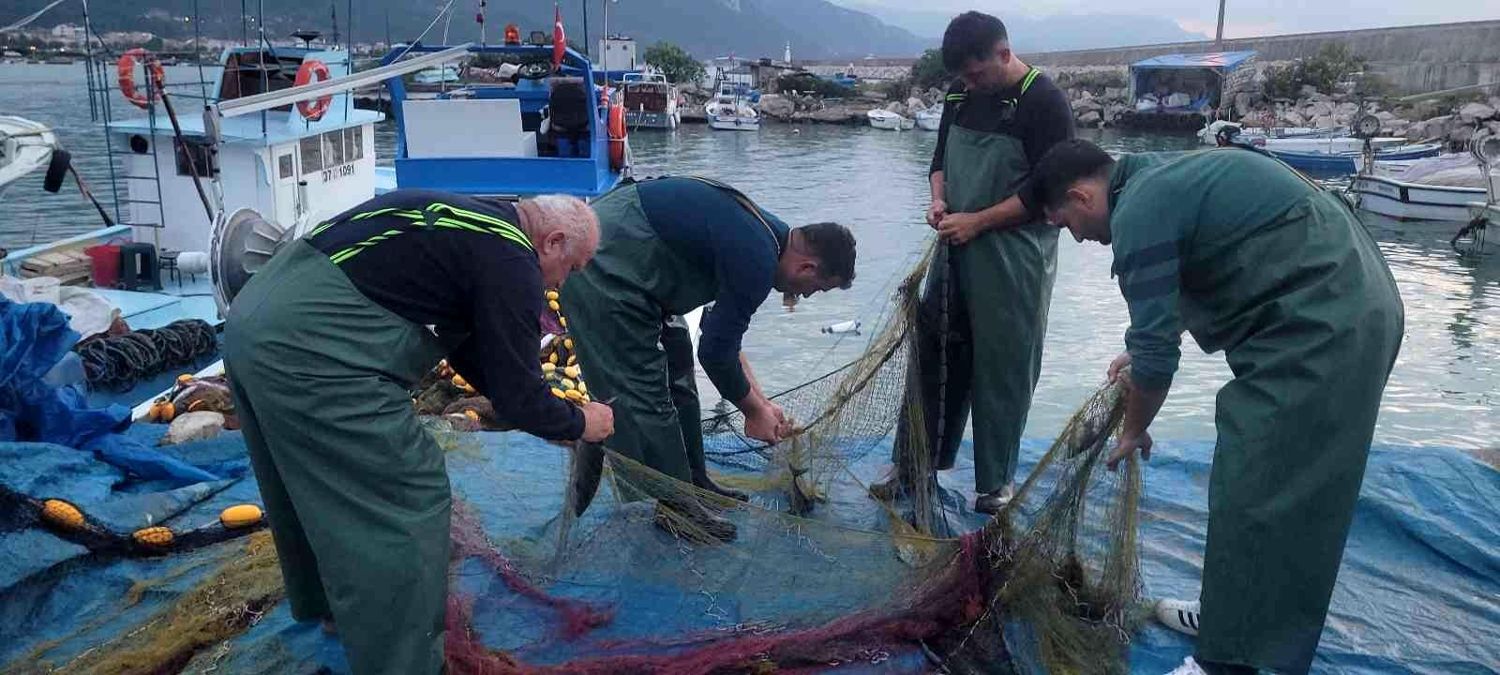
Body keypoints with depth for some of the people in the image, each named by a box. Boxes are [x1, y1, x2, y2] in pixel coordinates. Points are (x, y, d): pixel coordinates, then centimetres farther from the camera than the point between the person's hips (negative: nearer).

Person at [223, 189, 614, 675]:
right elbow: (516, 397, -5)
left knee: (314, 487, 29)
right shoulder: (511, 262, -9)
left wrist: (544, 412, 31)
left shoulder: (479, 226, 19)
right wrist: (579, 423, 14)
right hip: (306, 344, -11)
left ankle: (324, 603, 51)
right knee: (408, 502, -1)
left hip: (257, 317, 11)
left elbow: (471, 347, 29)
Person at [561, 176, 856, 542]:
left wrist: (759, 401, 17)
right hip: (603, 268, -11)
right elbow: (714, 350, -15)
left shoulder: (760, 233, 9)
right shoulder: (757, 261, -21)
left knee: (676, 369, 16)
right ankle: (675, 507, 6)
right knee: (643, 394, -6)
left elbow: (722, 331, 17)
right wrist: (755, 411, 1)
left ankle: (692, 481, 27)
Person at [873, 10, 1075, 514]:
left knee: (1003, 369, 3)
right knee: (933, 356, 9)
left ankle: (996, 481, 18)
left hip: (1012, 258, -6)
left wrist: (977, 221, -16)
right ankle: (916, 465, 22)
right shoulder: (960, 94, 9)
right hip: (956, 250, 6)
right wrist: (939, 200, -1)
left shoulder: (1044, 101, -10)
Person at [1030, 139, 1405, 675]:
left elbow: (1157, 358, -14)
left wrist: (1134, 431, 2)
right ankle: (1231, 614, 29)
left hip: (1320, 327, -11)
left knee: (1253, 491, -6)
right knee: (1276, 486, 17)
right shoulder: (1162, 178, 16)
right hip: (1352, 304, 11)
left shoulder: (1138, 213, -15)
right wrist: (1145, 348, 29)